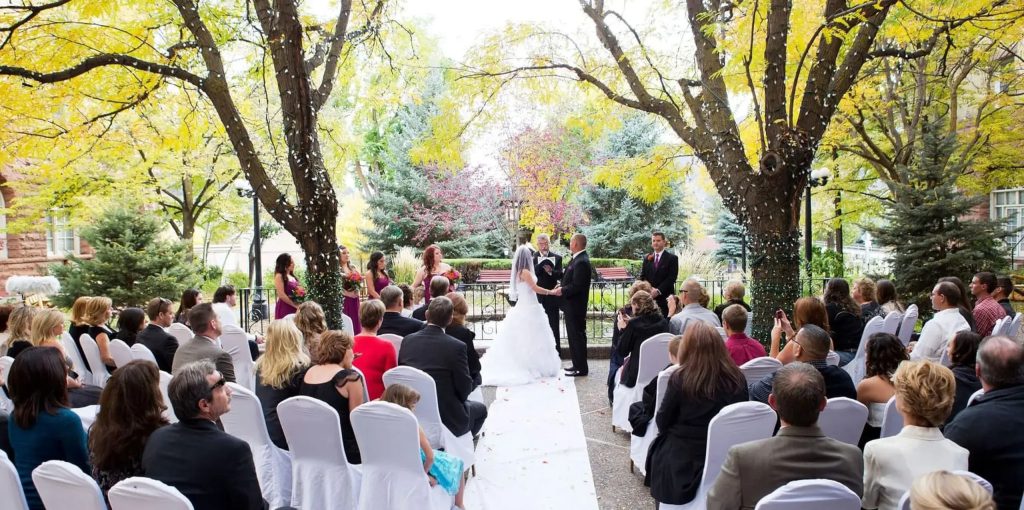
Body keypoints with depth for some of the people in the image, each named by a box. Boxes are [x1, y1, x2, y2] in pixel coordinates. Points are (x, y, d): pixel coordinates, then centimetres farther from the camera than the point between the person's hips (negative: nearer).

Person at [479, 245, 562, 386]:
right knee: (531, 340, -1)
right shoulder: (525, 272, -16)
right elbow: (535, 288, -17)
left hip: (522, 307, 9)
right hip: (529, 309, -9)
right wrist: (551, 292, -7)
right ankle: (531, 368, 5)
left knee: (519, 340, 10)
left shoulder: (518, 272, 10)